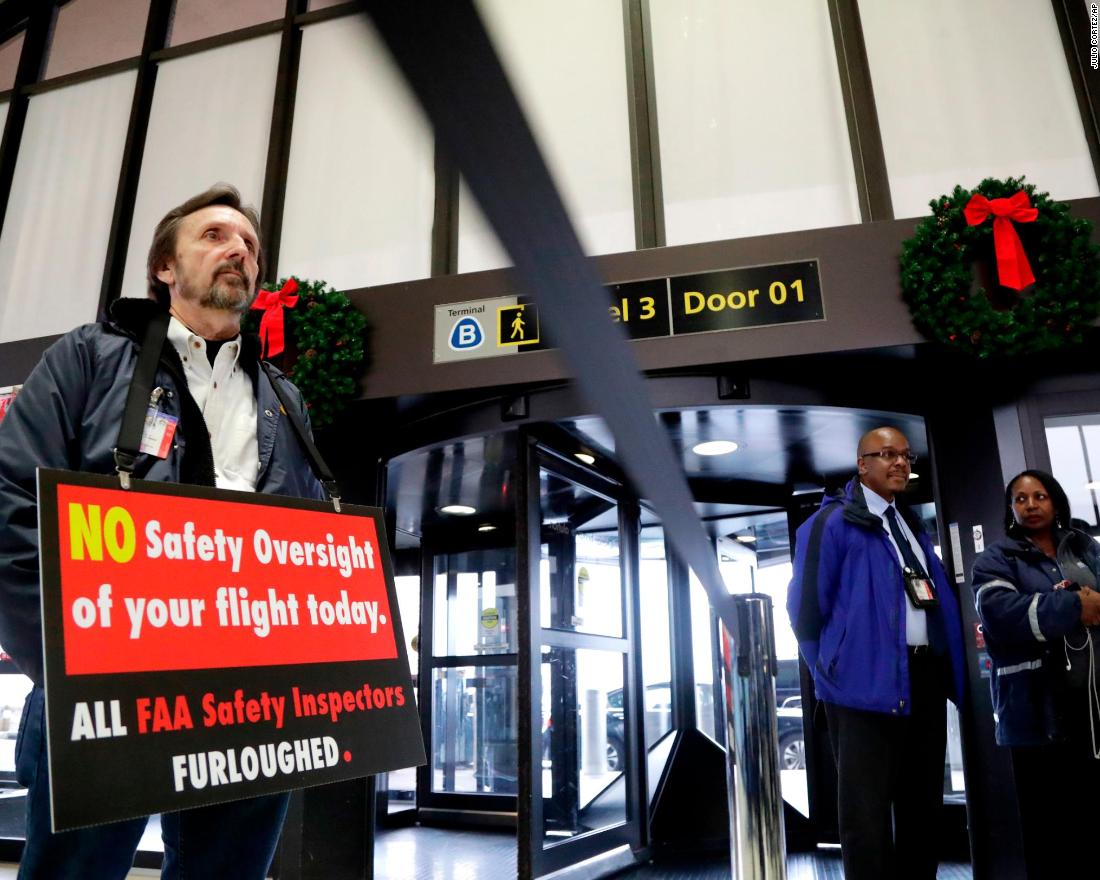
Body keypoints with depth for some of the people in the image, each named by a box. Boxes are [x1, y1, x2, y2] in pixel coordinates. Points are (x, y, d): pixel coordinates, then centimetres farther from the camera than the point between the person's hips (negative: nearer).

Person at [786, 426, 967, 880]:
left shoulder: (912, 525, 18)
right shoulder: (833, 522, -7)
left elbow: (939, 600, 20)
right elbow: (805, 607, -8)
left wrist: (949, 669, 11)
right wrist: (834, 674, -6)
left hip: (926, 677, 8)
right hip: (870, 683, -8)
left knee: (922, 800, 17)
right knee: (866, 808, 0)